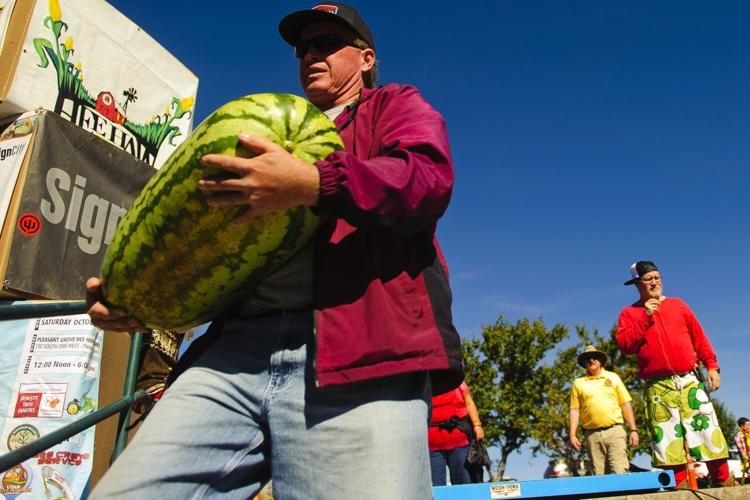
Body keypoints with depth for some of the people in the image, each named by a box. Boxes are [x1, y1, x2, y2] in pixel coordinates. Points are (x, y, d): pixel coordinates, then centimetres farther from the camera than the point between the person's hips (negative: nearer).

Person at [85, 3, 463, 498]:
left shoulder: (393, 105, 19)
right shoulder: (275, 136, 34)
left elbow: (428, 176, -4)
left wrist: (313, 184, -19)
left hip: (357, 355, -4)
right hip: (237, 351, 6)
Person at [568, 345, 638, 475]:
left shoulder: (613, 377, 13)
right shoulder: (578, 383, 11)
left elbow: (626, 404, 10)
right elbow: (574, 410, 7)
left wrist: (633, 430, 3)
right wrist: (572, 434, -1)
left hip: (615, 431, 0)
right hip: (592, 435, 1)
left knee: (620, 472, -10)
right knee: (599, 476, 2)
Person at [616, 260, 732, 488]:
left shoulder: (677, 305, 14)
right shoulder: (629, 313, 7)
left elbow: (699, 338, 13)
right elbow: (624, 345, -7)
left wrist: (712, 366, 4)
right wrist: (645, 318, -10)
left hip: (689, 381, 2)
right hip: (658, 387, -1)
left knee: (707, 428, 0)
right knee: (668, 436, -1)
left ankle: (723, 481, 9)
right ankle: (680, 485, 6)